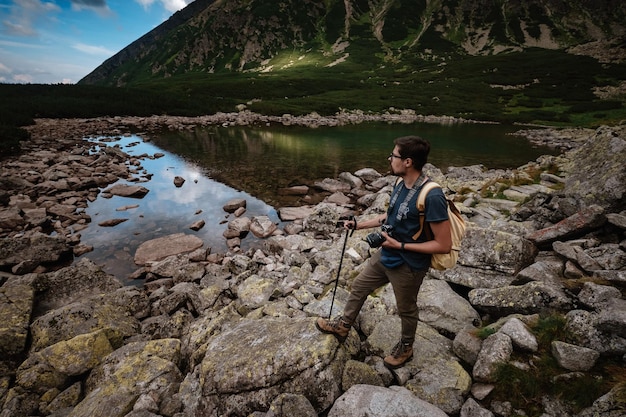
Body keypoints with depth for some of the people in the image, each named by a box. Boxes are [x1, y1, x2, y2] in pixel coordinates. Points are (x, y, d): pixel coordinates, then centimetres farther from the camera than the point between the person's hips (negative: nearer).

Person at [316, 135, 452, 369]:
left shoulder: (432, 197, -30)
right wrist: (359, 225, 7)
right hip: (385, 256, 8)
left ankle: (406, 348, 49)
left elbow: (444, 245, -26)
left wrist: (401, 246, -24)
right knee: (358, 287, 22)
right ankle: (343, 326, 47)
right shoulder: (400, 184, -5)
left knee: (406, 310, 19)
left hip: (408, 266, -8)